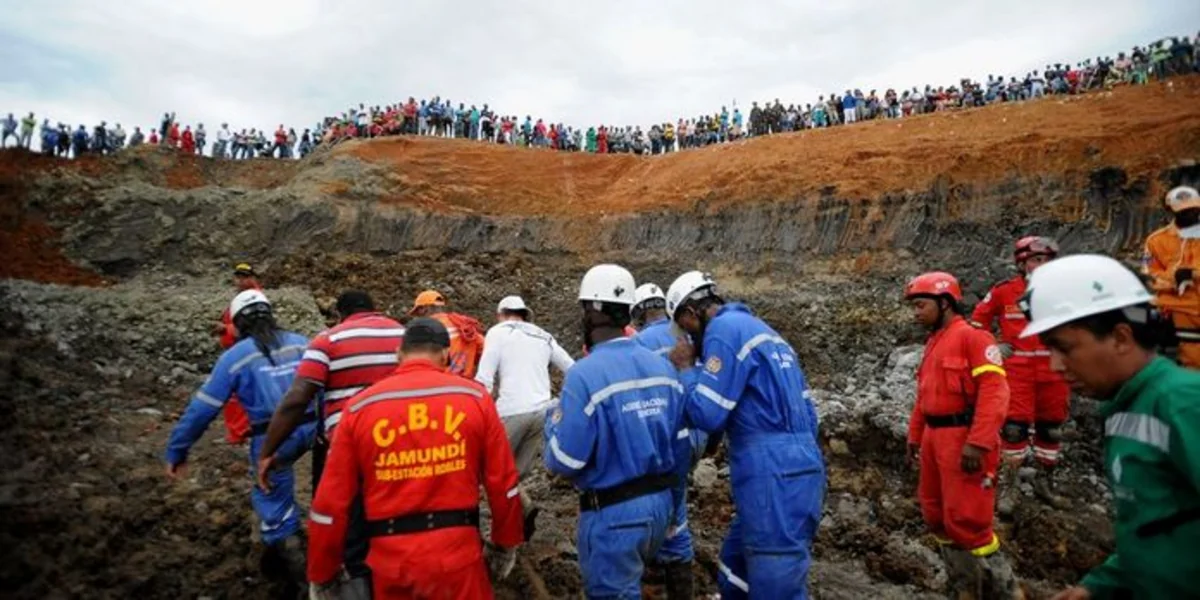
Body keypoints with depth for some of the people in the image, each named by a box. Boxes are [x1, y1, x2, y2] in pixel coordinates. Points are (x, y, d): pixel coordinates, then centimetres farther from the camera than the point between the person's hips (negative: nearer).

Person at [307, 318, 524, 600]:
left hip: (390, 559, 2)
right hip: (457, 552, -2)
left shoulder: (360, 407, 0)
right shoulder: (474, 397, -3)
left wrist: (322, 574, 14)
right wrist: (506, 544, 14)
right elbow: (502, 481, 0)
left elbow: (331, 500, 2)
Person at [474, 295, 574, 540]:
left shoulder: (498, 331, 6)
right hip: (542, 412, 5)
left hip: (512, 411, -5)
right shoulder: (544, 337, 21)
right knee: (517, 472, 16)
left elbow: (484, 379, -5)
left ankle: (525, 507, -12)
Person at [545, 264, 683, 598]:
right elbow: (679, 438, 7)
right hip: (660, 501, 6)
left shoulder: (585, 373, -21)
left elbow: (563, 462, -18)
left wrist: (553, 420, 0)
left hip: (613, 512, -6)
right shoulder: (663, 367, -1)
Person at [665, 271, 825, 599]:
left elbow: (707, 414, -13)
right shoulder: (761, 330, 20)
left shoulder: (725, 329, -9)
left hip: (774, 477, -10)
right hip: (796, 469, 10)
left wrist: (686, 368, 2)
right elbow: (805, 409, 20)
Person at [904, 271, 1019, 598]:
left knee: (966, 521, -4)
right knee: (936, 515, 15)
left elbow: (994, 391, -19)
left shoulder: (973, 336, -10)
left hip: (963, 439, -9)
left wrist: (978, 442, -24)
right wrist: (915, 436, 20)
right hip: (935, 437, 9)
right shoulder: (933, 343, 16)